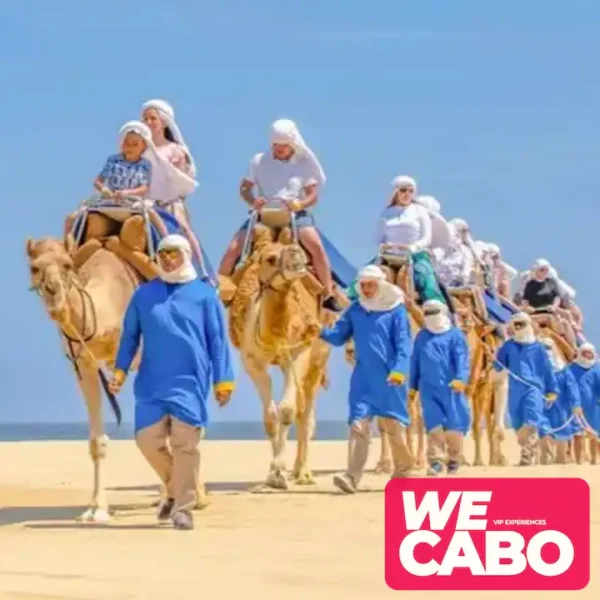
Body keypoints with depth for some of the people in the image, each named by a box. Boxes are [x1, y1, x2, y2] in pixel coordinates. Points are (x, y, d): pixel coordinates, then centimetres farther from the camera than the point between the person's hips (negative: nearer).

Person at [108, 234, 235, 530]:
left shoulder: (204, 293, 3)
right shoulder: (144, 293, 9)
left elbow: (218, 340, 3)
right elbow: (130, 335, 13)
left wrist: (222, 381, -1)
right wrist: (120, 370, 2)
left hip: (190, 380, -3)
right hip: (151, 381, 3)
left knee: (185, 444, -5)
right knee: (148, 439, -1)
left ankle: (183, 508, 3)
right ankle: (175, 489, 25)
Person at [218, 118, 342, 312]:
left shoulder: (304, 163, 3)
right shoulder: (259, 161, 5)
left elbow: (313, 195, 4)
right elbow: (244, 188, 8)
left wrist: (299, 204, -19)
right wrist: (252, 202, -15)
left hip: (294, 215, -1)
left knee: (317, 247, -25)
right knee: (233, 250, -12)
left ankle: (329, 296, -15)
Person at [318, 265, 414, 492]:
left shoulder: (396, 310, -4)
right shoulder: (355, 310, 8)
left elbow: (403, 343, -10)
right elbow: (339, 336, 9)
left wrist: (400, 370, -24)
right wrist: (321, 331, -12)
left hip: (389, 379, -3)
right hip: (362, 378, 3)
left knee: (393, 425, 9)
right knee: (358, 424, -9)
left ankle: (403, 469, 31)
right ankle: (352, 476, -16)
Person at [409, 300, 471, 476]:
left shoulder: (455, 335, 3)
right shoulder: (421, 336, 16)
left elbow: (462, 359, -7)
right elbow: (415, 362, 19)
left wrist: (460, 378, -22)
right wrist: (413, 386, 17)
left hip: (451, 388, -3)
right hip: (429, 388, 3)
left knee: (454, 424, 1)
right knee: (434, 423, -7)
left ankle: (454, 459, 15)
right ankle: (436, 460, -9)